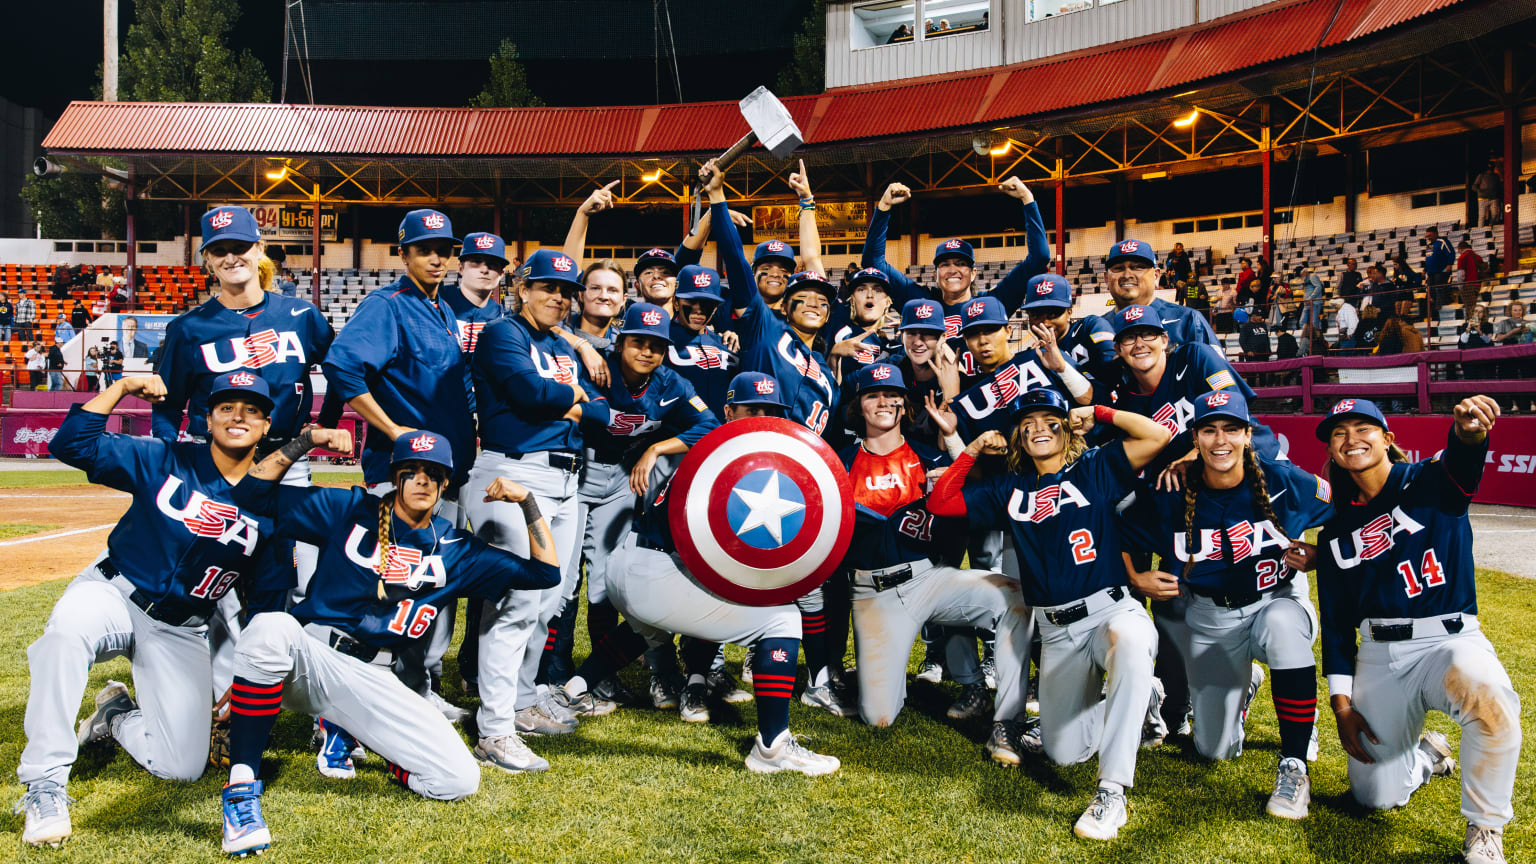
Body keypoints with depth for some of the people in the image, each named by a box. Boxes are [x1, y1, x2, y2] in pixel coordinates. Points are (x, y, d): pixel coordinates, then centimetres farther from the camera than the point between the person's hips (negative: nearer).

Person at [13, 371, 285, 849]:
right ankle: (45, 784, -27)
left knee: (183, 767, -9)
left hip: (181, 633, 2)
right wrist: (121, 388, -14)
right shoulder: (163, 461, -2)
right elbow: (70, 445, -11)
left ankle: (116, 717, 24)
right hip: (112, 594, -2)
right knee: (66, 629, -40)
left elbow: (267, 600, 4)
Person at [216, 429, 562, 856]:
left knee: (460, 779, -15)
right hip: (308, 657, -2)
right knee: (270, 628, -40)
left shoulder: (457, 550, 12)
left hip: (372, 683, 3)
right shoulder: (349, 511, 7)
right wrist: (305, 440, -7)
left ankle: (347, 733, 12)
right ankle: (242, 785, -29)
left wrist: (526, 501, 1)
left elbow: (545, 572, 10)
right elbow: (253, 492, 5)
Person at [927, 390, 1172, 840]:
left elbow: (1157, 435, -8)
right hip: (1055, 630, 4)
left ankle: (1112, 791, -36)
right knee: (1065, 752, 2)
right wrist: (973, 449, 7)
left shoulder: (1097, 469, 4)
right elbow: (939, 502, 11)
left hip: (1110, 608, -4)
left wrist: (1096, 412, -1)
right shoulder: (1009, 489, 13)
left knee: (1130, 640, -43)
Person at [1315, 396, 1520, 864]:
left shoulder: (1429, 483, -3)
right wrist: (1341, 701, 1)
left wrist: (1468, 432, -54)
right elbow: (1336, 621, 10)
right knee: (1375, 795, 2)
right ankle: (1428, 753, 37)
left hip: (1449, 640, -4)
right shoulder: (1335, 532, 8)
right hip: (1378, 657, 4)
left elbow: (1461, 463, -29)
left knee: (1489, 695, -39)